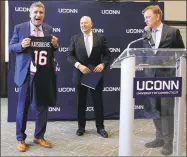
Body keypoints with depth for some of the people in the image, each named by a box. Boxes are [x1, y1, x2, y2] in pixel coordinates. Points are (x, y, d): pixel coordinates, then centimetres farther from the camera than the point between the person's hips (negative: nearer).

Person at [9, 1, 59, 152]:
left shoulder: (48, 29, 7)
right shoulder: (19, 28, -1)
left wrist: (55, 45, -12)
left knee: (42, 106, 11)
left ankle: (39, 136, 28)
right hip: (27, 73, -3)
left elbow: (52, 51, 10)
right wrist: (22, 45, -19)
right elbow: (11, 48, 0)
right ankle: (21, 138, 23)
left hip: (44, 74, 3)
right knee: (23, 107, 8)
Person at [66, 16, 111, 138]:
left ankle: (100, 127, 18)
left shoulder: (100, 38, 3)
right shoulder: (75, 38, 3)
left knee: (98, 102, 5)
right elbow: (69, 55, -1)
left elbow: (107, 54, 3)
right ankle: (81, 126, 23)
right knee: (81, 102, 9)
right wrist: (78, 65, -17)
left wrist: (103, 64, -16)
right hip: (80, 74, 1)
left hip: (96, 74, 0)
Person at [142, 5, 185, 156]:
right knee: (155, 109, 10)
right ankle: (160, 138, 23)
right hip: (151, 77, 5)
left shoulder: (173, 32, -3)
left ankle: (168, 142, 8)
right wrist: (145, 69, 0)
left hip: (167, 76, -5)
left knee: (167, 109, -2)